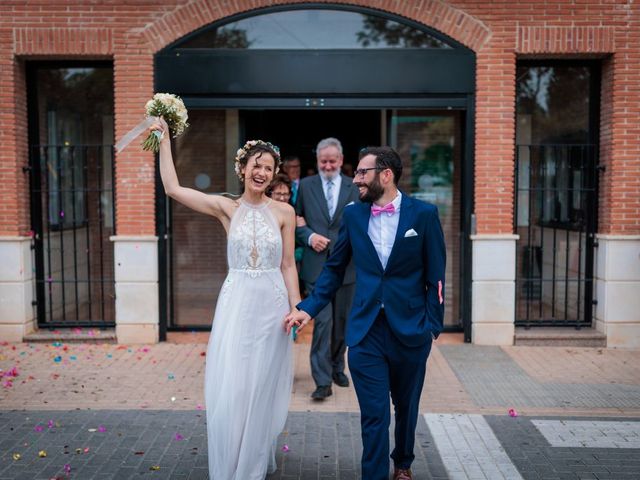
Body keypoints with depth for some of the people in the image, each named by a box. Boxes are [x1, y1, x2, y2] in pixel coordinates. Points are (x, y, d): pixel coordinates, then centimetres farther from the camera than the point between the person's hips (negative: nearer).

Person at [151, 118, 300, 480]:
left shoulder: (284, 212, 0)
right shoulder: (226, 207, 0)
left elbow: (288, 265, 3)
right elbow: (173, 188, -7)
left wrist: (297, 309, -2)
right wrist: (164, 139, -6)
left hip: (272, 305, 0)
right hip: (237, 302, 0)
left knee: (263, 388, 10)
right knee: (230, 388, 0)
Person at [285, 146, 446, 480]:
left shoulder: (423, 214, -5)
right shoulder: (353, 215, 2)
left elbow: (435, 275, -2)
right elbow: (334, 268, 8)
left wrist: (433, 326, -6)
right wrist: (308, 308, 0)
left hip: (410, 330, 0)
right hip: (366, 331, 1)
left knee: (406, 407, 18)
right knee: (373, 415, 0)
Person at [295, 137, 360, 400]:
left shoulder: (355, 188, 5)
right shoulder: (305, 186, 5)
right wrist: (309, 236, -11)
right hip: (316, 266, -2)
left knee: (342, 321, 14)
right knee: (322, 321, -9)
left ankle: (337, 368, 34)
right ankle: (322, 381, -4)